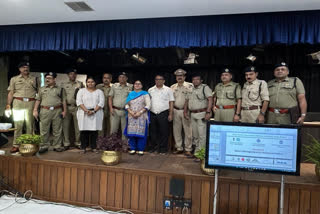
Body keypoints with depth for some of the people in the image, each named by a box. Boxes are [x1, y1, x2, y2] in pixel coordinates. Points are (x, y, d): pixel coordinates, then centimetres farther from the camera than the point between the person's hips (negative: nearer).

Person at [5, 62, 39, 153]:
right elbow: (10, 93, 9)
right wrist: (8, 106, 0)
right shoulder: (14, 79, 13)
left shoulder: (35, 79, 14)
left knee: (30, 125, 1)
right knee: (18, 125, -2)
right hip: (18, 103, 0)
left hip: (31, 103, 0)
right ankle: (16, 145, 3)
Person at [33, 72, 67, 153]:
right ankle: (44, 146, 12)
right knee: (44, 130, 2)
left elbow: (64, 101, 8)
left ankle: (57, 146, 10)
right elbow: (38, 100, 13)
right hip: (45, 111, 2)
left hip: (57, 111, -1)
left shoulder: (60, 89, 10)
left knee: (57, 130, 2)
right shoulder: (42, 89, 16)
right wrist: (35, 110, 4)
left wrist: (64, 111, 0)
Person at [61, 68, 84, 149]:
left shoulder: (80, 84, 10)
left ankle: (77, 142, 14)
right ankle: (66, 143, 10)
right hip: (67, 107, 1)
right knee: (65, 125, 1)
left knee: (77, 126, 3)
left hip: (77, 107, -1)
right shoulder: (63, 84, 13)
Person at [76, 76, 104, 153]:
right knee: (84, 131, -1)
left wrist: (94, 111, -13)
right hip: (84, 114, 0)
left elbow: (101, 103, -1)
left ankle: (94, 147, 8)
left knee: (94, 131, -1)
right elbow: (79, 102, -1)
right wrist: (86, 110, -14)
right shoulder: (81, 91, 11)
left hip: (96, 114, 0)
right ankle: (83, 147, 8)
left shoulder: (99, 92, 10)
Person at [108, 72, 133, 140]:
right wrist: (111, 108, -3)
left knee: (125, 128, 5)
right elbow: (110, 98, 9)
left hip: (125, 111, -1)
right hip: (115, 110, 1)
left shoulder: (130, 87, 4)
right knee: (113, 128, 3)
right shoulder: (114, 86, 9)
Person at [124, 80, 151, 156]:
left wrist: (140, 112, -13)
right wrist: (131, 112, -9)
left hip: (142, 117, -2)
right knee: (131, 132, 1)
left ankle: (140, 149, 5)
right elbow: (126, 105, 10)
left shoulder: (145, 94, 6)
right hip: (131, 117, 3)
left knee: (141, 132, -4)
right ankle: (132, 149, 11)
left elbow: (148, 105, -4)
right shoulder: (130, 94, 16)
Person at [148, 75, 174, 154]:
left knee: (164, 132, 1)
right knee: (153, 131, 10)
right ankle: (153, 147, 24)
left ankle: (163, 149, 12)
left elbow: (171, 102, 1)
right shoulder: (150, 90, 12)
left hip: (163, 114, -3)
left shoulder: (168, 90, 4)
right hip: (152, 114, 3)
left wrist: (170, 114, -5)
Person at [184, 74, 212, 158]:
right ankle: (196, 151, 26)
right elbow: (187, 101, 22)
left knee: (202, 135, -8)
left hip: (202, 114, -7)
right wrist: (185, 112, 12)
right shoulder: (191, 89, 17)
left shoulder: (205, 87, -3)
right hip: (193, 114, 7)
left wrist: (208, 112, -23)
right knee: (195, 135, 14)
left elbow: (210, 100, -14)